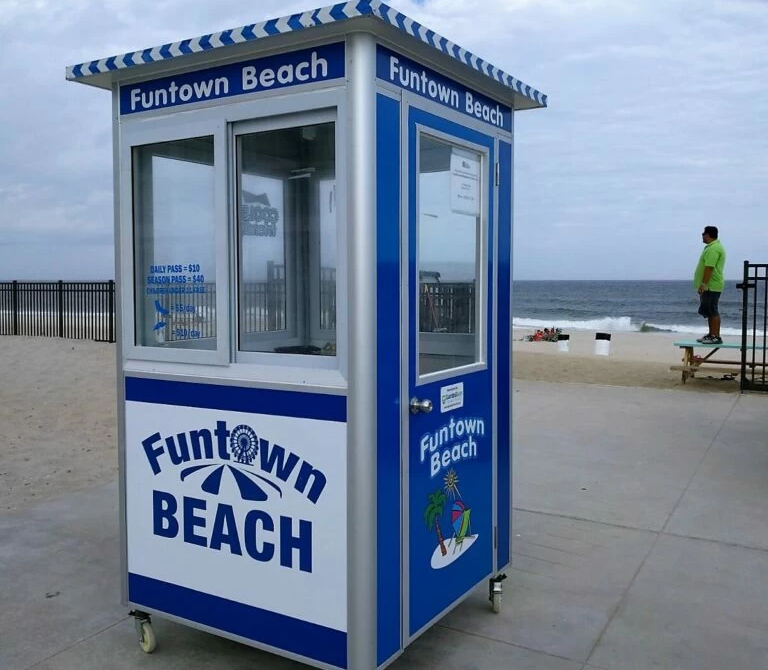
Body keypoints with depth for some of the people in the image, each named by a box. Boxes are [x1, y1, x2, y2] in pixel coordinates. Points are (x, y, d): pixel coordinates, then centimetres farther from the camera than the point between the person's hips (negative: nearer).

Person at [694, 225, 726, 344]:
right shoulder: (713, 246, 19)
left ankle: (716, 337, -7)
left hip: (710, 286, -11)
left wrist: (704, 284, -25)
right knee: (710, 312, 14)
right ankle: (711, 334, 21)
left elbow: (709, 268, -25)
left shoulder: (713, 248, -17)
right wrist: (703, 285, 23)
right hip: (709, 286, 11)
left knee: (712, 312, -9)